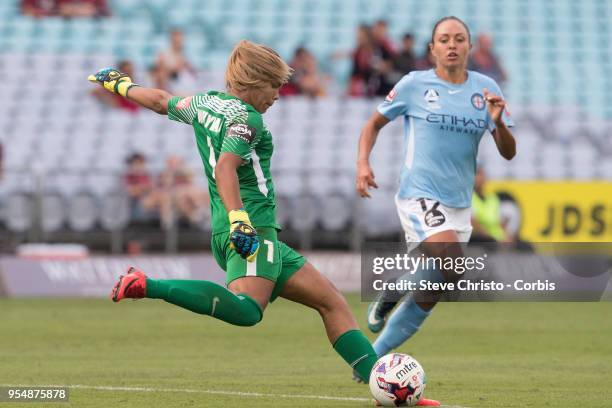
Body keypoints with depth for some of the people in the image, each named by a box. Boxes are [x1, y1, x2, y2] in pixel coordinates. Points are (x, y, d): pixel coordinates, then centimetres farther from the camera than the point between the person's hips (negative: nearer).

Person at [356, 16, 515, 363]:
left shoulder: (486, 89, 5)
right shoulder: (415, 84, -2)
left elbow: (509, 153, 4)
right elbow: (375, 123, 10)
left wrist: (498, 122, -16)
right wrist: (363, 162, -7)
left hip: (460, 204, 5)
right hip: (419, 196, -5)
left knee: (427, 299, 9)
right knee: (453, 272, -28)